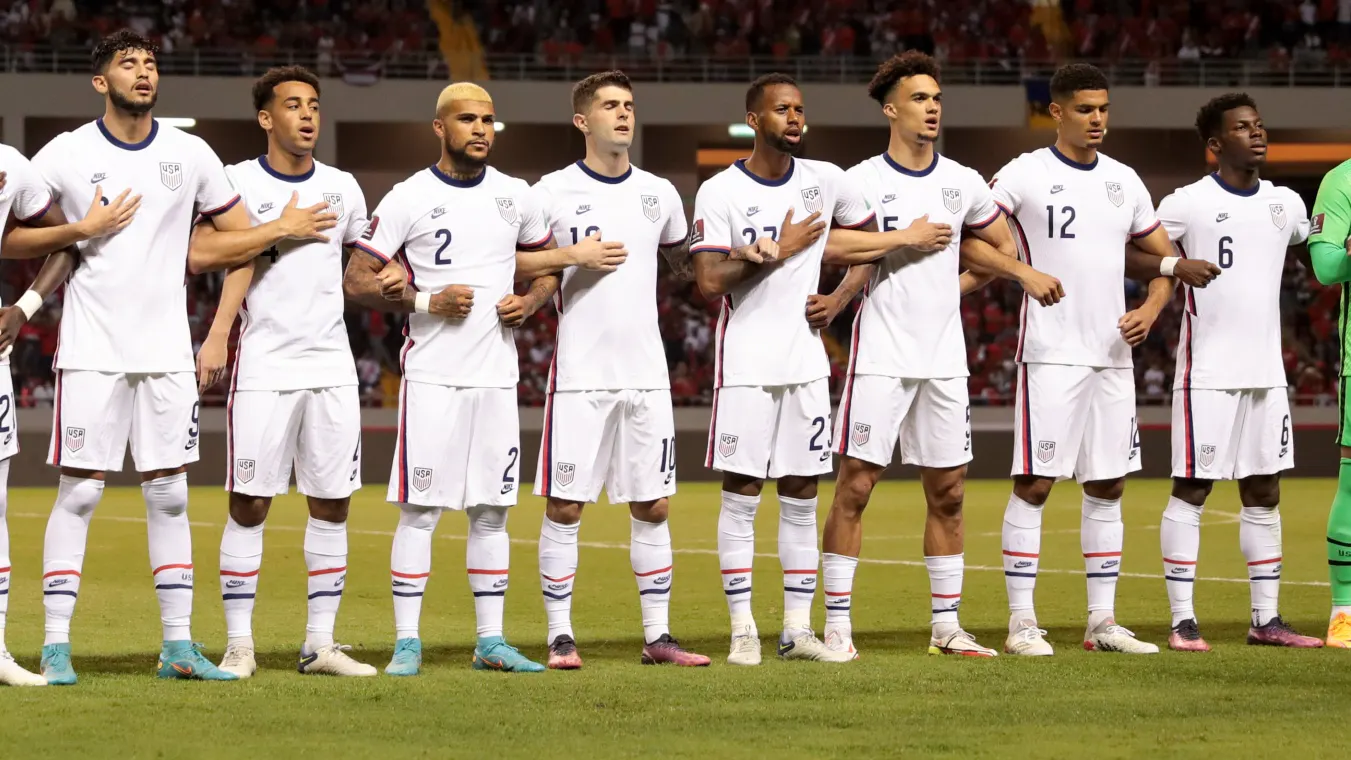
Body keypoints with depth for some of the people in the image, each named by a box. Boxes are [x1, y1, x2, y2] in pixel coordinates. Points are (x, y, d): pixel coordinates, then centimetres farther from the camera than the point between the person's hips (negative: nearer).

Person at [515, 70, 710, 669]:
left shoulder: (659, 193, 12)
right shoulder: (553, 192, -1)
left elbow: (686, 264, 25)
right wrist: (573, 258, -14)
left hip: (646, 373, 4)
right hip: (579, 373, -4)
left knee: (653, 506, 5)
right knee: (564, 506, -3)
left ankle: (657, 636, 11)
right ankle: (560, 636, 3)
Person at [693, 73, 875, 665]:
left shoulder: (826, 182, 5)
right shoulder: (720, 193, -7)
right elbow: (709, 281, -14)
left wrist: (841, 298, 5)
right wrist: (780, 250, -15)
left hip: (806, 363, 4)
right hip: (746, 365, -4)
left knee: (801, 495, 6)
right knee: (740, 494, -3)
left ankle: (798, 629, 10)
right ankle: (742, 630, 1)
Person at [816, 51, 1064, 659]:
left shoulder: (962, 183, 10)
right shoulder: (863, 180, -5)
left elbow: (1003, 247, 25)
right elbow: (831, 245, -22)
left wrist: (958, 285, 9)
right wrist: (908, 238, -17)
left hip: (944, 359, 5)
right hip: (881, 356, -5)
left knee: (947, 494, 7)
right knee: (855, 487, -6)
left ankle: (946, 625, 15)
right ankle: (838, 624, -2)